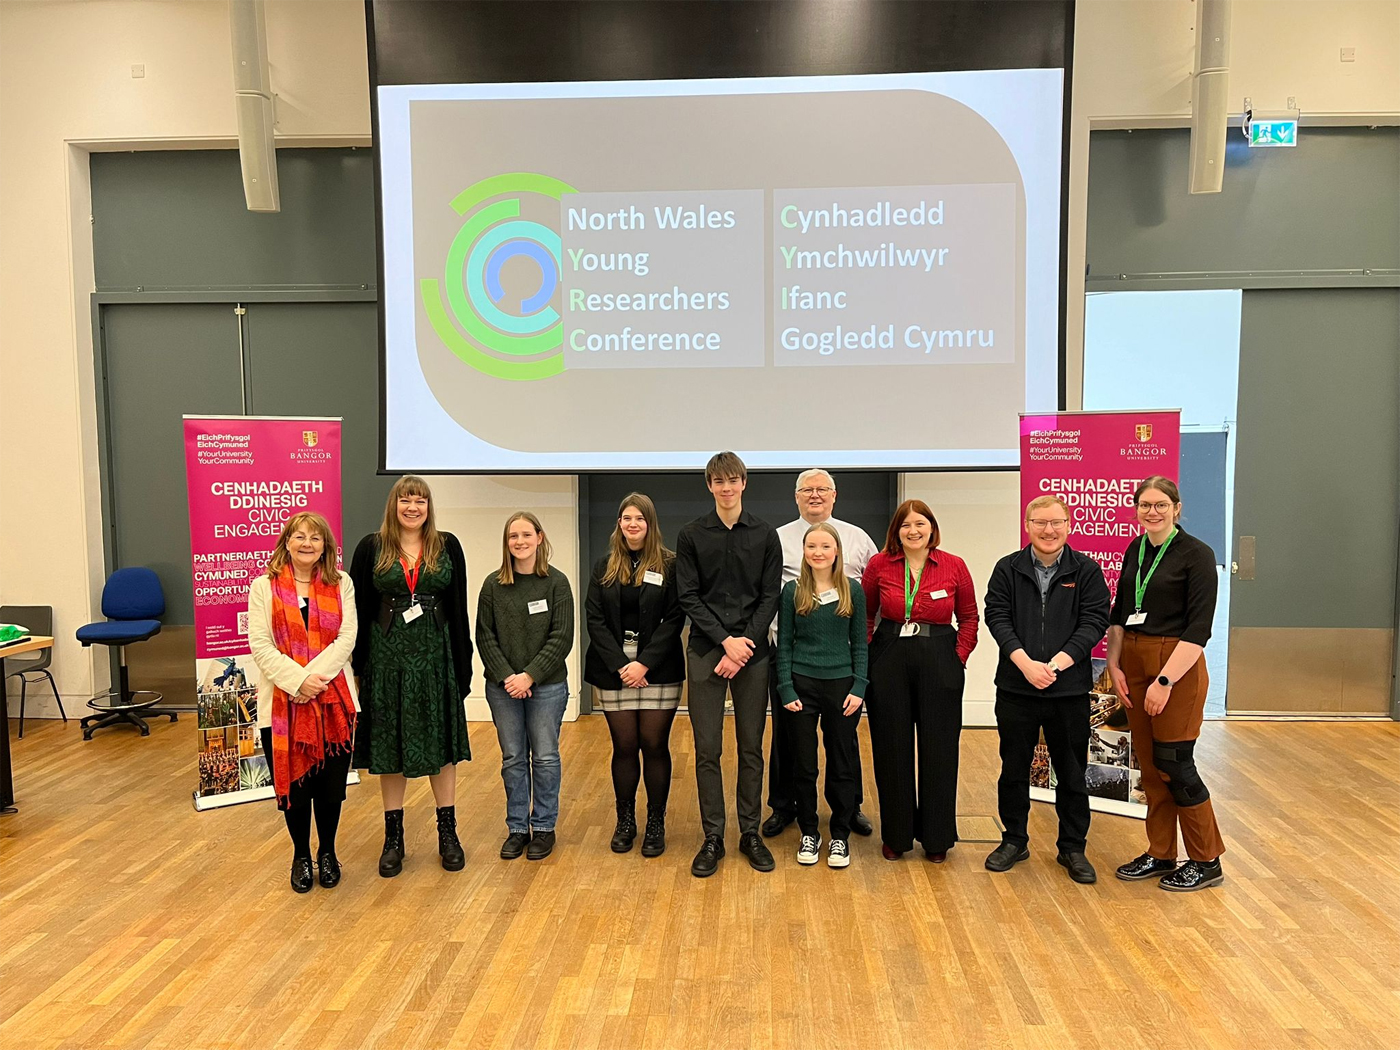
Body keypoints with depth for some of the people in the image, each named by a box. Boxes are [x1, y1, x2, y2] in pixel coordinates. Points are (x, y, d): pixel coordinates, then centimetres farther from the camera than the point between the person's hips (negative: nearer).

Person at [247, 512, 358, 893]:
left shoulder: (341, 585, 7)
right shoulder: (264, 586, 4)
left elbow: (346, 639, -2)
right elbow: (259, 644, -5)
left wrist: (314, 678, -15)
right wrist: (297, 680, -16)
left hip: (333, 700, 1)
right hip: (282, 702, -1)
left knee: (331, 783, 7)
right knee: (293, 783, 6)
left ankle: (327, 853, 29)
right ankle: (301, 856, 28)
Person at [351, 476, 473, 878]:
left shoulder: (447, 547, 3)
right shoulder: (372, 548, 1)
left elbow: (459, 609, 3)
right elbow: (359, 610, 1)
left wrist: (463, 665, -1)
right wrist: (358, 667, -3)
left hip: (436, 656, 0)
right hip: (387, 657, 0)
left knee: (441, 743, 7)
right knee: (389, 746, 8)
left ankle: (448, 833, 21)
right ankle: (393, 838, 21)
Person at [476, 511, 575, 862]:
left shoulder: (556, 582, -4)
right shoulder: (494, 585, 2)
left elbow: (562, 638, -8)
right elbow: (484, 637, 1)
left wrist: (530, 676, -14)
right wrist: (507, 677, -10)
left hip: (547, 685, -2)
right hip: (503, 686, 2)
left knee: (545, 758, 6)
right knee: (513, 759, 10)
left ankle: (544, 827, 19)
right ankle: (517, 828, 22)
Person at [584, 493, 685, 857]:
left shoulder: (669, 565, -1)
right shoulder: (604, 567, 7)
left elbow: (673, 620, -6)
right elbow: (595, 620, 1)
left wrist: (645, 663, -14)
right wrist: (620, 665, -10)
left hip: (658, 671, -2)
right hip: (614, 670, 2)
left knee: (655, 745, 2)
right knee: (624, 747, 7)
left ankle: (656, 823, 15)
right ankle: (625, 821, 21)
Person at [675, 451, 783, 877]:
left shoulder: (765, 535, 5)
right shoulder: (691, 535, 3)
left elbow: (770, 596, 1)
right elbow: (688, 597, -2)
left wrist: (746, 642, -10)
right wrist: (726, 641, -11)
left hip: (752, 651, 1)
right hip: (706, 650, 0)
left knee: (751, 747, 7)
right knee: (707, 749, 2)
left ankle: (750, 832, 19)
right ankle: (712, 837, 13)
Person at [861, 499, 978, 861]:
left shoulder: (954, 566, -1)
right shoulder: (879, 565, 0)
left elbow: (969, 617, 7)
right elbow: (864, 615, 8)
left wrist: (959, 657, -2)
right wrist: (866, 655, 0)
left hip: (939, 664, 0)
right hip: (889, 661, 1)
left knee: (938, 750, 6)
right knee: (892, 749, 8)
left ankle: (937, 837, 23)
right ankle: (896, 834, 24)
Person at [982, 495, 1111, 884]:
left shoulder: (1087, 570, 1)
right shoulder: (1008, 569, 3)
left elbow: (1094, 622, -6)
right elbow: (997, 616, -3)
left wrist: (1056, 664, -16)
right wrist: (1026, 663, -16)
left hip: (1070, 688, -1)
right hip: (1016, 688, 1)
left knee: (1071, 772, 9)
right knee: (1014, 768, 11)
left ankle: (1072, 848, 25)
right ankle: (1014, 840, 27)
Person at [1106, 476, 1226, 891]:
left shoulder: (1195, 554, -10)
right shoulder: (1135, 551, 9)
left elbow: (1199, 627, -16)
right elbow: (1118, 614, 14)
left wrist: (1166, 679, -20)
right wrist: (1114, 665, 4)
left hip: (1177, 665, -6)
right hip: (1134, 664, 6)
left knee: (1174, 763, -2)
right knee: (1149, 764, 11)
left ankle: (1206, 862, 15)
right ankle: (1160, 855, 24)